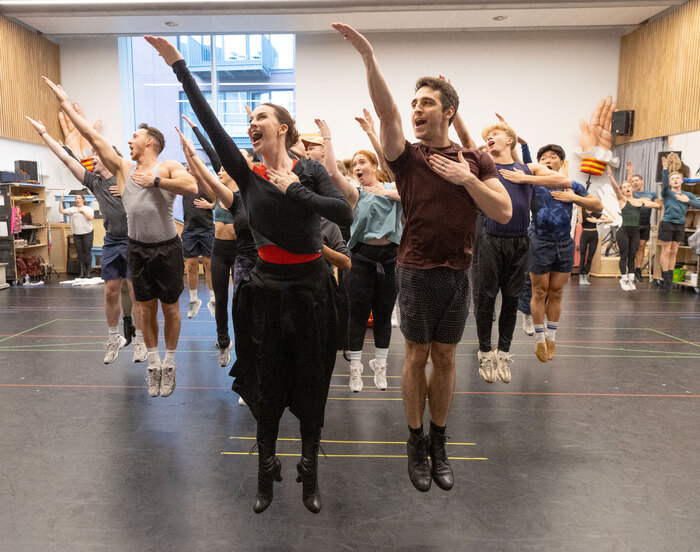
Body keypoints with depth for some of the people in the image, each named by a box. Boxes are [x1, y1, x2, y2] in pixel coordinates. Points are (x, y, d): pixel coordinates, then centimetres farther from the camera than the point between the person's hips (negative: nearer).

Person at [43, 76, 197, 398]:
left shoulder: (168, 167, -4)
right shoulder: (123, 168, 8)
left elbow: (192, 187, -24)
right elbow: (93, 136, 9)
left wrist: (156, 180, -19)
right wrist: (65, 103, 12)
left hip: (167, 249, -4)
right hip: (137, 249, 4)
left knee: (170, 309, 7)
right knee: (146, 308, 11)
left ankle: (169, 363, 22)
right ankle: (153, 364, 24)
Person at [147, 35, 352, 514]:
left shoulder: (310, 170, -2)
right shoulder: (248, 174, 2)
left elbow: (344, 213, -17)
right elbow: (211, 123, -5)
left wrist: (294, 190, -17)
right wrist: (178, 65, -6)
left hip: (310, 287, -1)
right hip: (267, 289, 2)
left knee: (311, 385, 8)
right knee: (266, 384, 10)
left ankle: (310, 472, 27)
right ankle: (267, 471, 30)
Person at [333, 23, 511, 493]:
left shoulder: (475, 160, 5)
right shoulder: (408, 156, -1)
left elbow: (504, 212, -3)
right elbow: (386, 110, -18)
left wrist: (466, 178, -14)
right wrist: (368, 56, -28)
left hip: (458, 273, 2)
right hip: (418, 271, -2)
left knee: (445, 357, 11)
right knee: (417, 356, 7)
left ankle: (439, 444, 27)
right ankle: (416, 444, 23)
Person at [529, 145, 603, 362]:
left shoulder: (572, 186, 8)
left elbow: (599, 206, 8)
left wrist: (575, 198, -6)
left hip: (565, 245, 3)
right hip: (540, 244, -3)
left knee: (556, 293, 11)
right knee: (540, 292, 4)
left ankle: (551, 337, 26)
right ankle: (539, 338, 18)